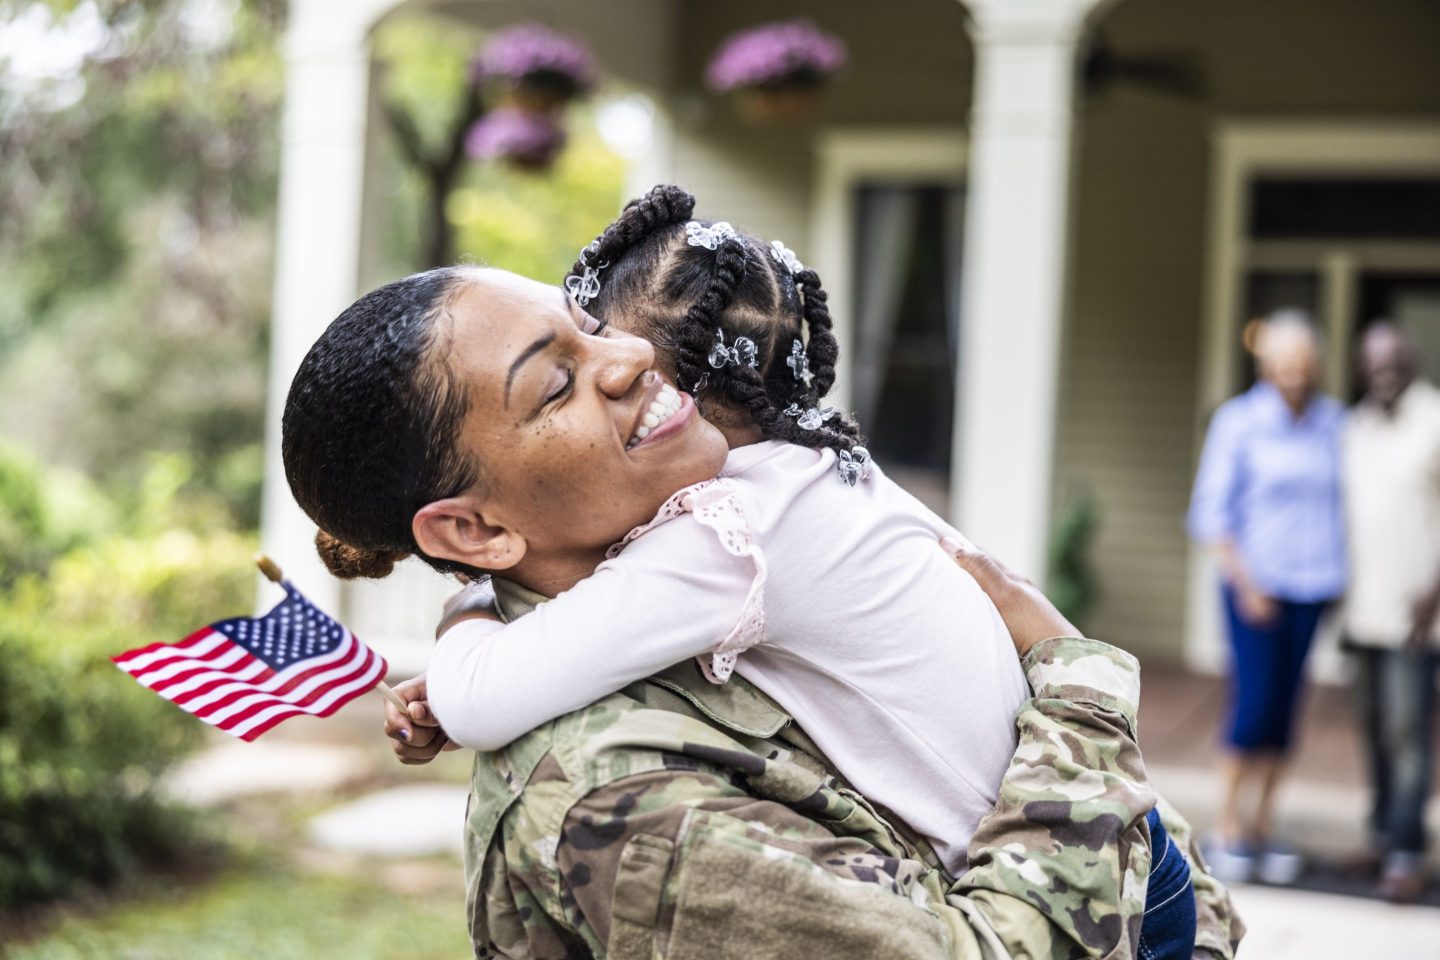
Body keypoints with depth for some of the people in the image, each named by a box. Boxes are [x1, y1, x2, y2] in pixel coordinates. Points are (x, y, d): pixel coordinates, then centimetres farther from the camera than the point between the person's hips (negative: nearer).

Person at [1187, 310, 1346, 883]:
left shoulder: (1333, 423, 7)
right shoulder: (1238, 421, -4)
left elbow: (1341, 503, 17)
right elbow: (1210, 511, -3)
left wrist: (1339, 575, 9)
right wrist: (1245, 581, -10)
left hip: (1312, 586, 4)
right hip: (1255, 583, -3)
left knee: (1285, 707, 6)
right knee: (1254, 701, -8)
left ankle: (1263, 828, 15)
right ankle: (1229, 828, 5)